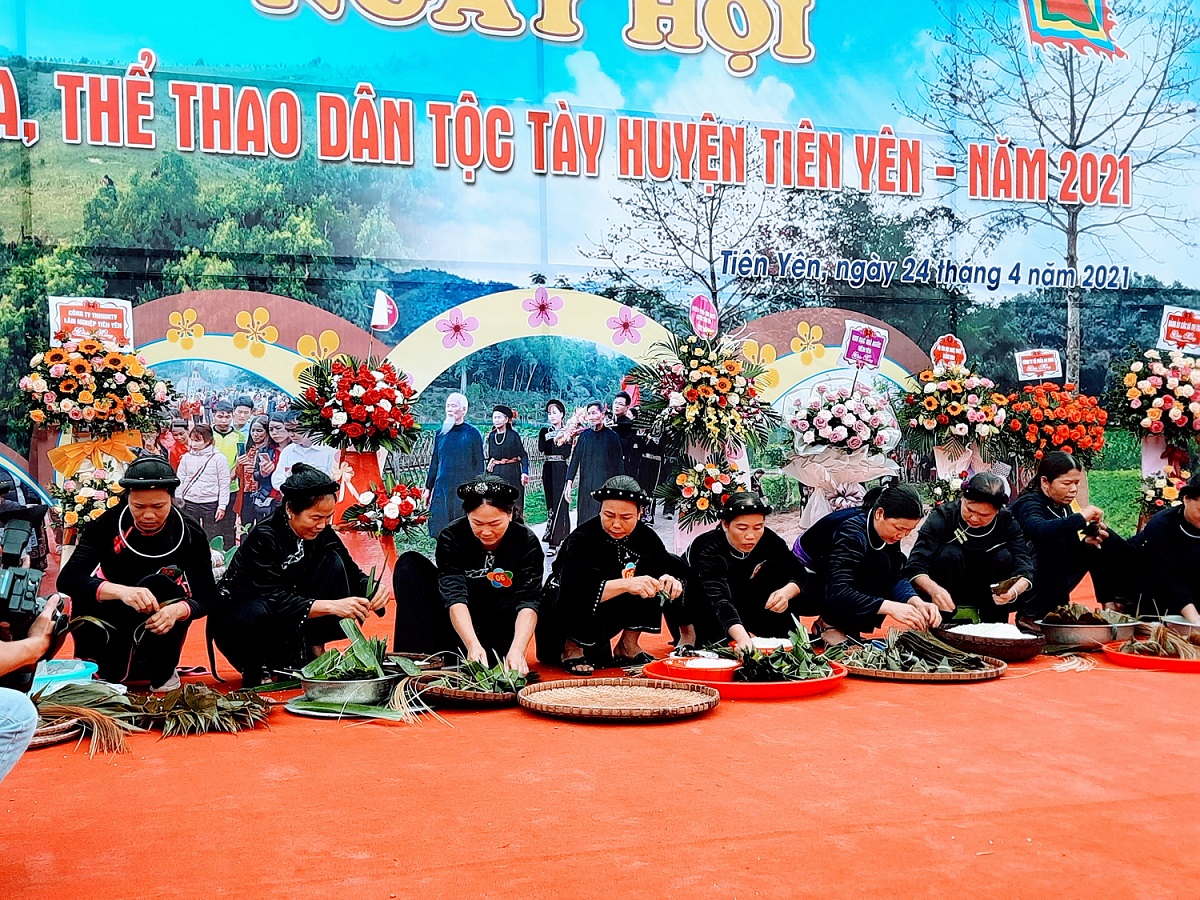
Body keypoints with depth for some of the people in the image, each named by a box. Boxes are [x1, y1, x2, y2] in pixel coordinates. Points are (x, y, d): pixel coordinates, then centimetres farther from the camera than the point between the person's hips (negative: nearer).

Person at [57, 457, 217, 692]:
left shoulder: (190, 532, -15)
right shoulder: (109, 524, -18)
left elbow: (205, 595, -18)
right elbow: (67, 579, -28)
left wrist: (177, 610, -43)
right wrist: (120, 591, -48)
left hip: (161, 626, 0)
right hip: (113, 616, 0)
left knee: (159, 585, -30)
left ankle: (164, 673, -9)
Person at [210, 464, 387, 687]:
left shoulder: (322, 534, -8)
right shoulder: (264, 537, -26)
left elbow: (352, 574, -7)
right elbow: (273, 599, -34)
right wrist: (331, 606, -44)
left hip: (289, 624, 6)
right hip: (236, 619, -5)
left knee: (333, 561, -14)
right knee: (259, 612, -41)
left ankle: (314, 652, -9)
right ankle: (256, 669, -10)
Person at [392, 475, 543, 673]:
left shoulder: (527, 542, -16)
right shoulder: (451, 537, -16)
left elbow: (528, 603, -28)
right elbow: (455, 596, -28)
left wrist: (517, 650, -45)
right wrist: (473, 645, -43)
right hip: (458, 625, 1)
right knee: (409, 564, -15)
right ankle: (417, 656, -27)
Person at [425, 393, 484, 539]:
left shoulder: (473, 433, -4)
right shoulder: (441, 433, 8)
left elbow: (479, 465, -3)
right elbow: (434, 462, 15)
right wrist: (428, 487, 14)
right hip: (441, 489, 4)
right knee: (439, 529, 2)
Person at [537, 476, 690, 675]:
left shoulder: (644, 536, -8)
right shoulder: (582, 538, -26)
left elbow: (668, 567, -7)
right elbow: (573, 589, -41)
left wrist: (669, 580, -32)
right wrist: (625, 584, -51)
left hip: (609, 613, 6)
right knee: (584, 596, -39)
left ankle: (628, 646, -4)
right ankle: (572, 649, -11)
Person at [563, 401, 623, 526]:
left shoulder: (612, 436, 1)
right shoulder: (584, 436, 9)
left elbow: (617, 464, 3)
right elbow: (575, 459, 7)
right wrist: (569, 482, -3)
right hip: (585, 488, 3)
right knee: (583, 521, 3)